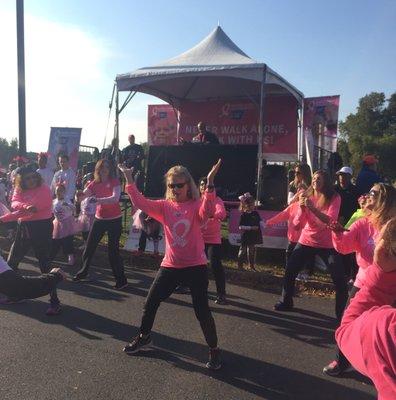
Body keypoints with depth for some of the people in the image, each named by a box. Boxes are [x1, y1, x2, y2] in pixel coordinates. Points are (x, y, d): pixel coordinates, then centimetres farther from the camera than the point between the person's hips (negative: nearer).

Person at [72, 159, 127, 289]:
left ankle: (121, 280, 8)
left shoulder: (115, 182, -12)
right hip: (99, 219, 5)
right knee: (89, 246, 13)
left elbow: (115, 198, -29)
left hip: (114, 220, -5)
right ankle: (83, 272, 36)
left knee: (113, 250, -5)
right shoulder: (95, 183, 1)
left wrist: (97, 200, -41)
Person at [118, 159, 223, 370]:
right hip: (170, 266, 4)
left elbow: (207, 210, -29)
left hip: (196, 266, -4)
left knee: (202, 310, 1)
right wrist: (129, 179, -18)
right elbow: (140, 202, -9)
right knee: (150, 303, 14)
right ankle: (144, 337, 40)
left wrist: (210, 183, -41)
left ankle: (214, 350, 22)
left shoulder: (196, 205, -6)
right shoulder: (165, 206, 4)